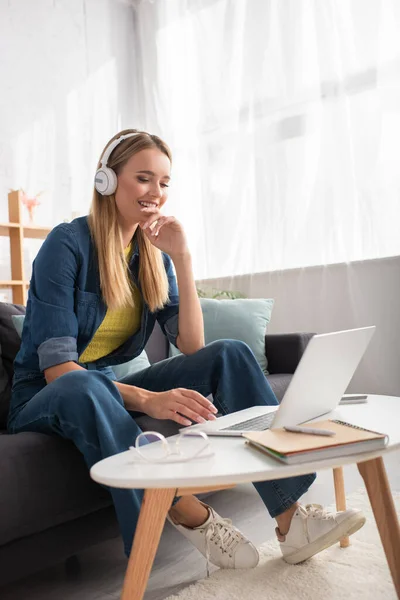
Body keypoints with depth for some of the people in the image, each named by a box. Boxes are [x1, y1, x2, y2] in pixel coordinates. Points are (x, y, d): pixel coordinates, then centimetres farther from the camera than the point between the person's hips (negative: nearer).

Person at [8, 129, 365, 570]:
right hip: (46, 399, -5)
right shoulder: (68, 244, -16)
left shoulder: (153, 255, 3)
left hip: (112, 390, 6)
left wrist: (181, 259, -14)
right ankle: (192, 517, -26)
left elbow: (193, 348, -6)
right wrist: (148, 400, -39)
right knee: (83, 387, -42)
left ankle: (290, 518, -19)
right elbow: (57, 367, -25)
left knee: (230, 354, -13)